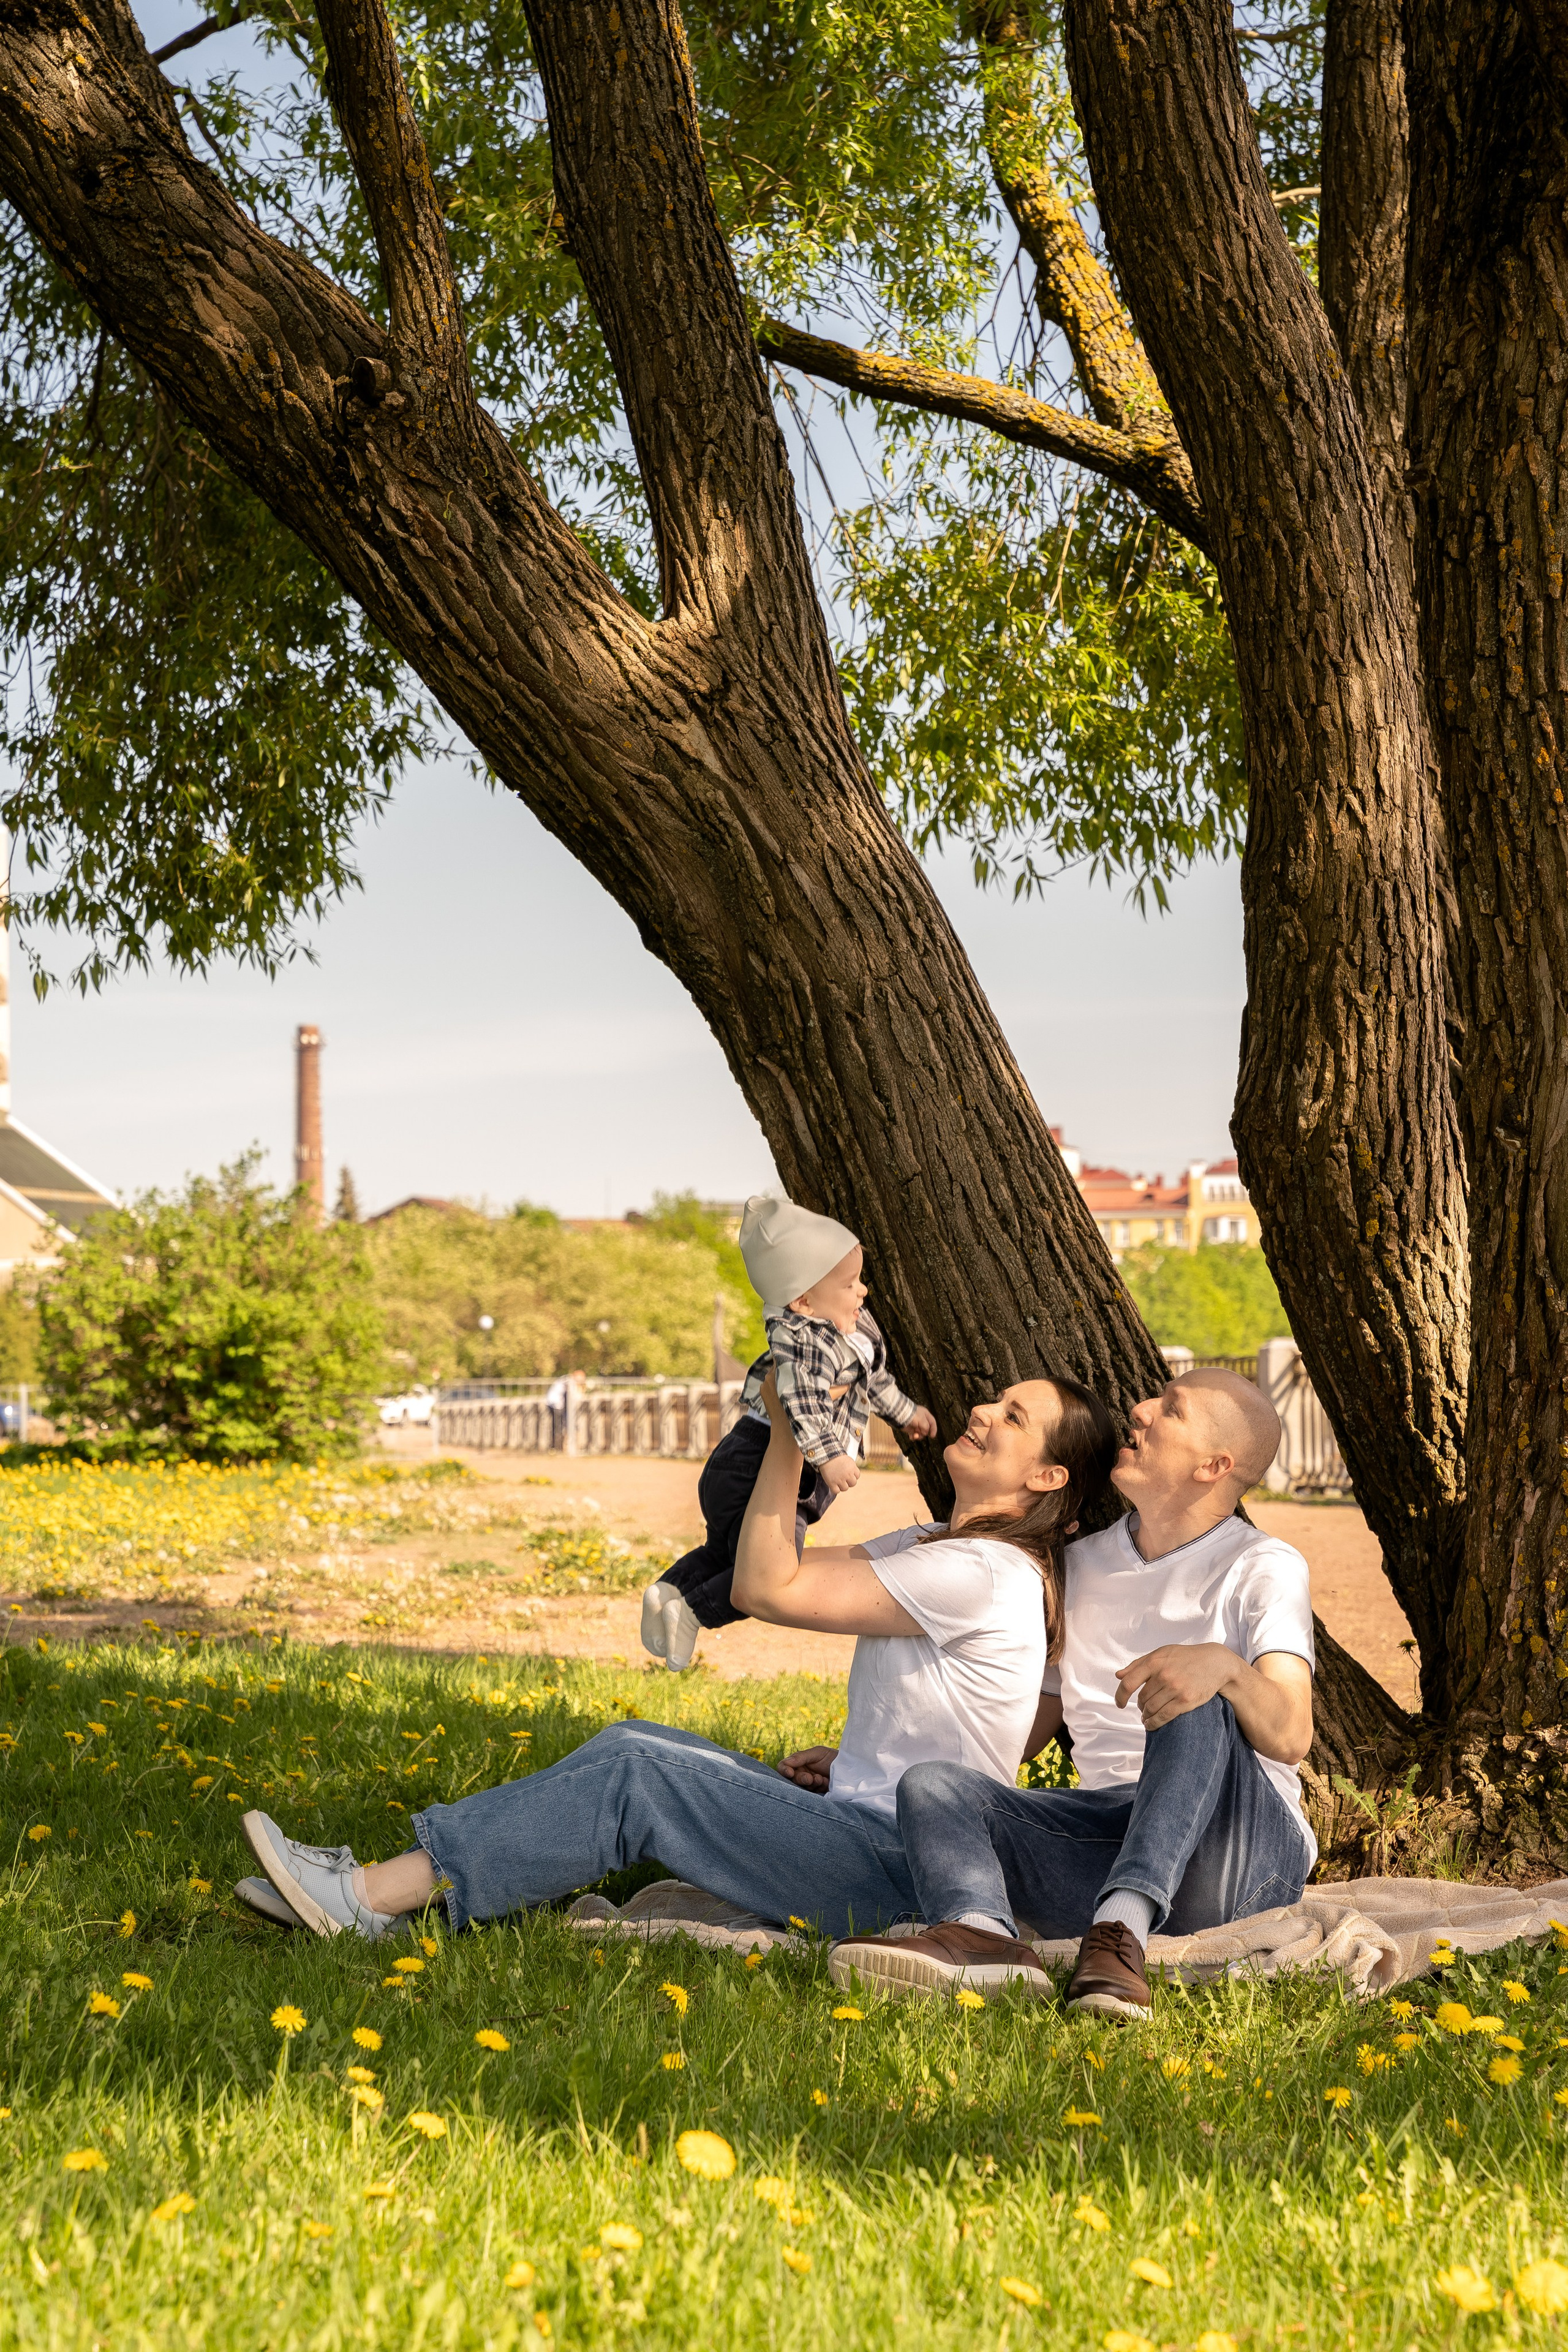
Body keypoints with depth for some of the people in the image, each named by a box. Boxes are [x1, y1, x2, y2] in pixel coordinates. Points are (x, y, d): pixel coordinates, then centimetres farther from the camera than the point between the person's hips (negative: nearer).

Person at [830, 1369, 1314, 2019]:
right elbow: (1022, 1729, 27)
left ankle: (1122, 1929, -47)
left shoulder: (1263, 1568, 2)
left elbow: (1289, 1738, -16)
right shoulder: (1080, 1566, 20)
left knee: (1194, 1703, -32)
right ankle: (983, 1937, -50)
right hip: (1105, 1840, 5)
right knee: (931, 1782, -19)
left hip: (1239, 1853, -5)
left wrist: (1224, 1665, -38)